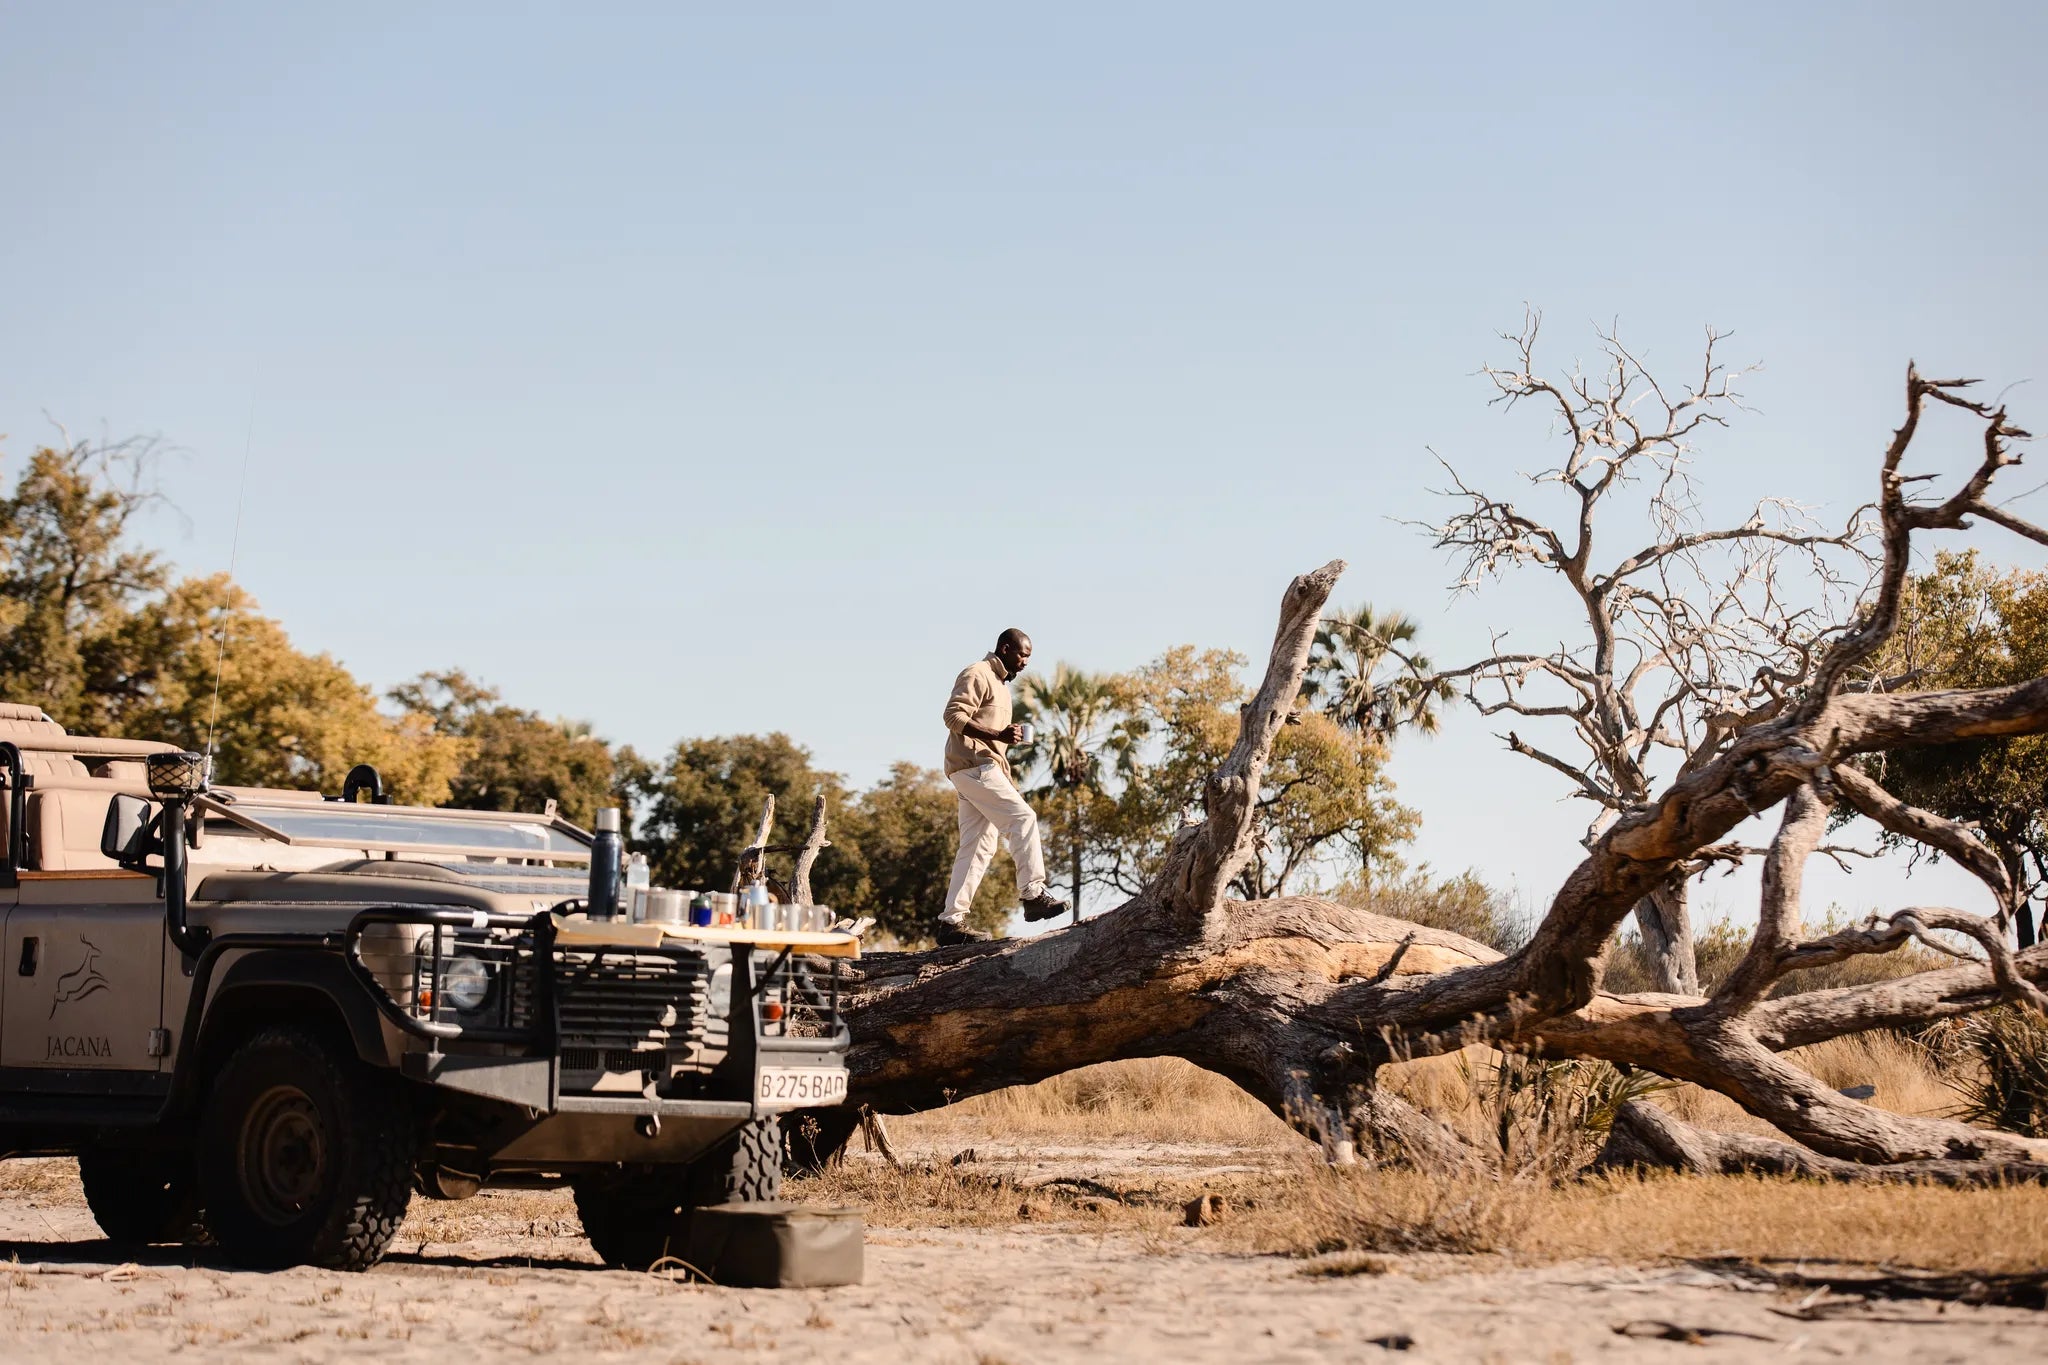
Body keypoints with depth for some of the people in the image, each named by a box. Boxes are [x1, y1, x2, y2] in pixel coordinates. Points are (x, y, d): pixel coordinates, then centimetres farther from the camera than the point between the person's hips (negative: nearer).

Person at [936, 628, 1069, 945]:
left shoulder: (1000, 683, 26)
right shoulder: (977, 675, -5)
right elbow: (954, 716, -18)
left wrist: (1008, 779, 24)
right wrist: (998, 735, -28)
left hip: (984, 769, 10)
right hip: (974, 765, -10)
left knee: (978, 846, 4)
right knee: (1022, 819, -16)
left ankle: (952, 922, 1)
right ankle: (1033, 895, -19)